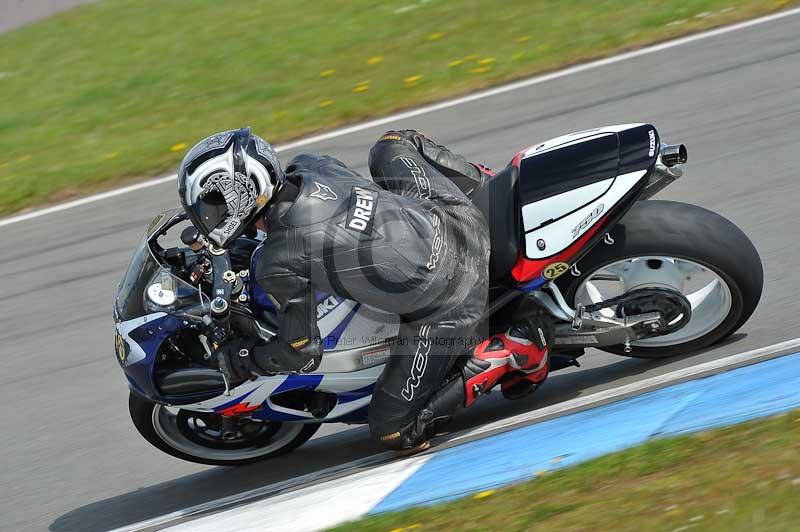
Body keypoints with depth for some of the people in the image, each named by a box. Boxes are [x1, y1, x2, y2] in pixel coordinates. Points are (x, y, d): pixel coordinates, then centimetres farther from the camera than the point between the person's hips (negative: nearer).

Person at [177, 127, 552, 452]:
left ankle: (514, 350, -3)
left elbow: (303, 352, -6)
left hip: (446, 306, -8)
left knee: (396, 432, 5)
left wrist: (233, 359, 10)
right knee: (392, 145, 31)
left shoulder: (277, 266, -18)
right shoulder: (308, 165, 0)